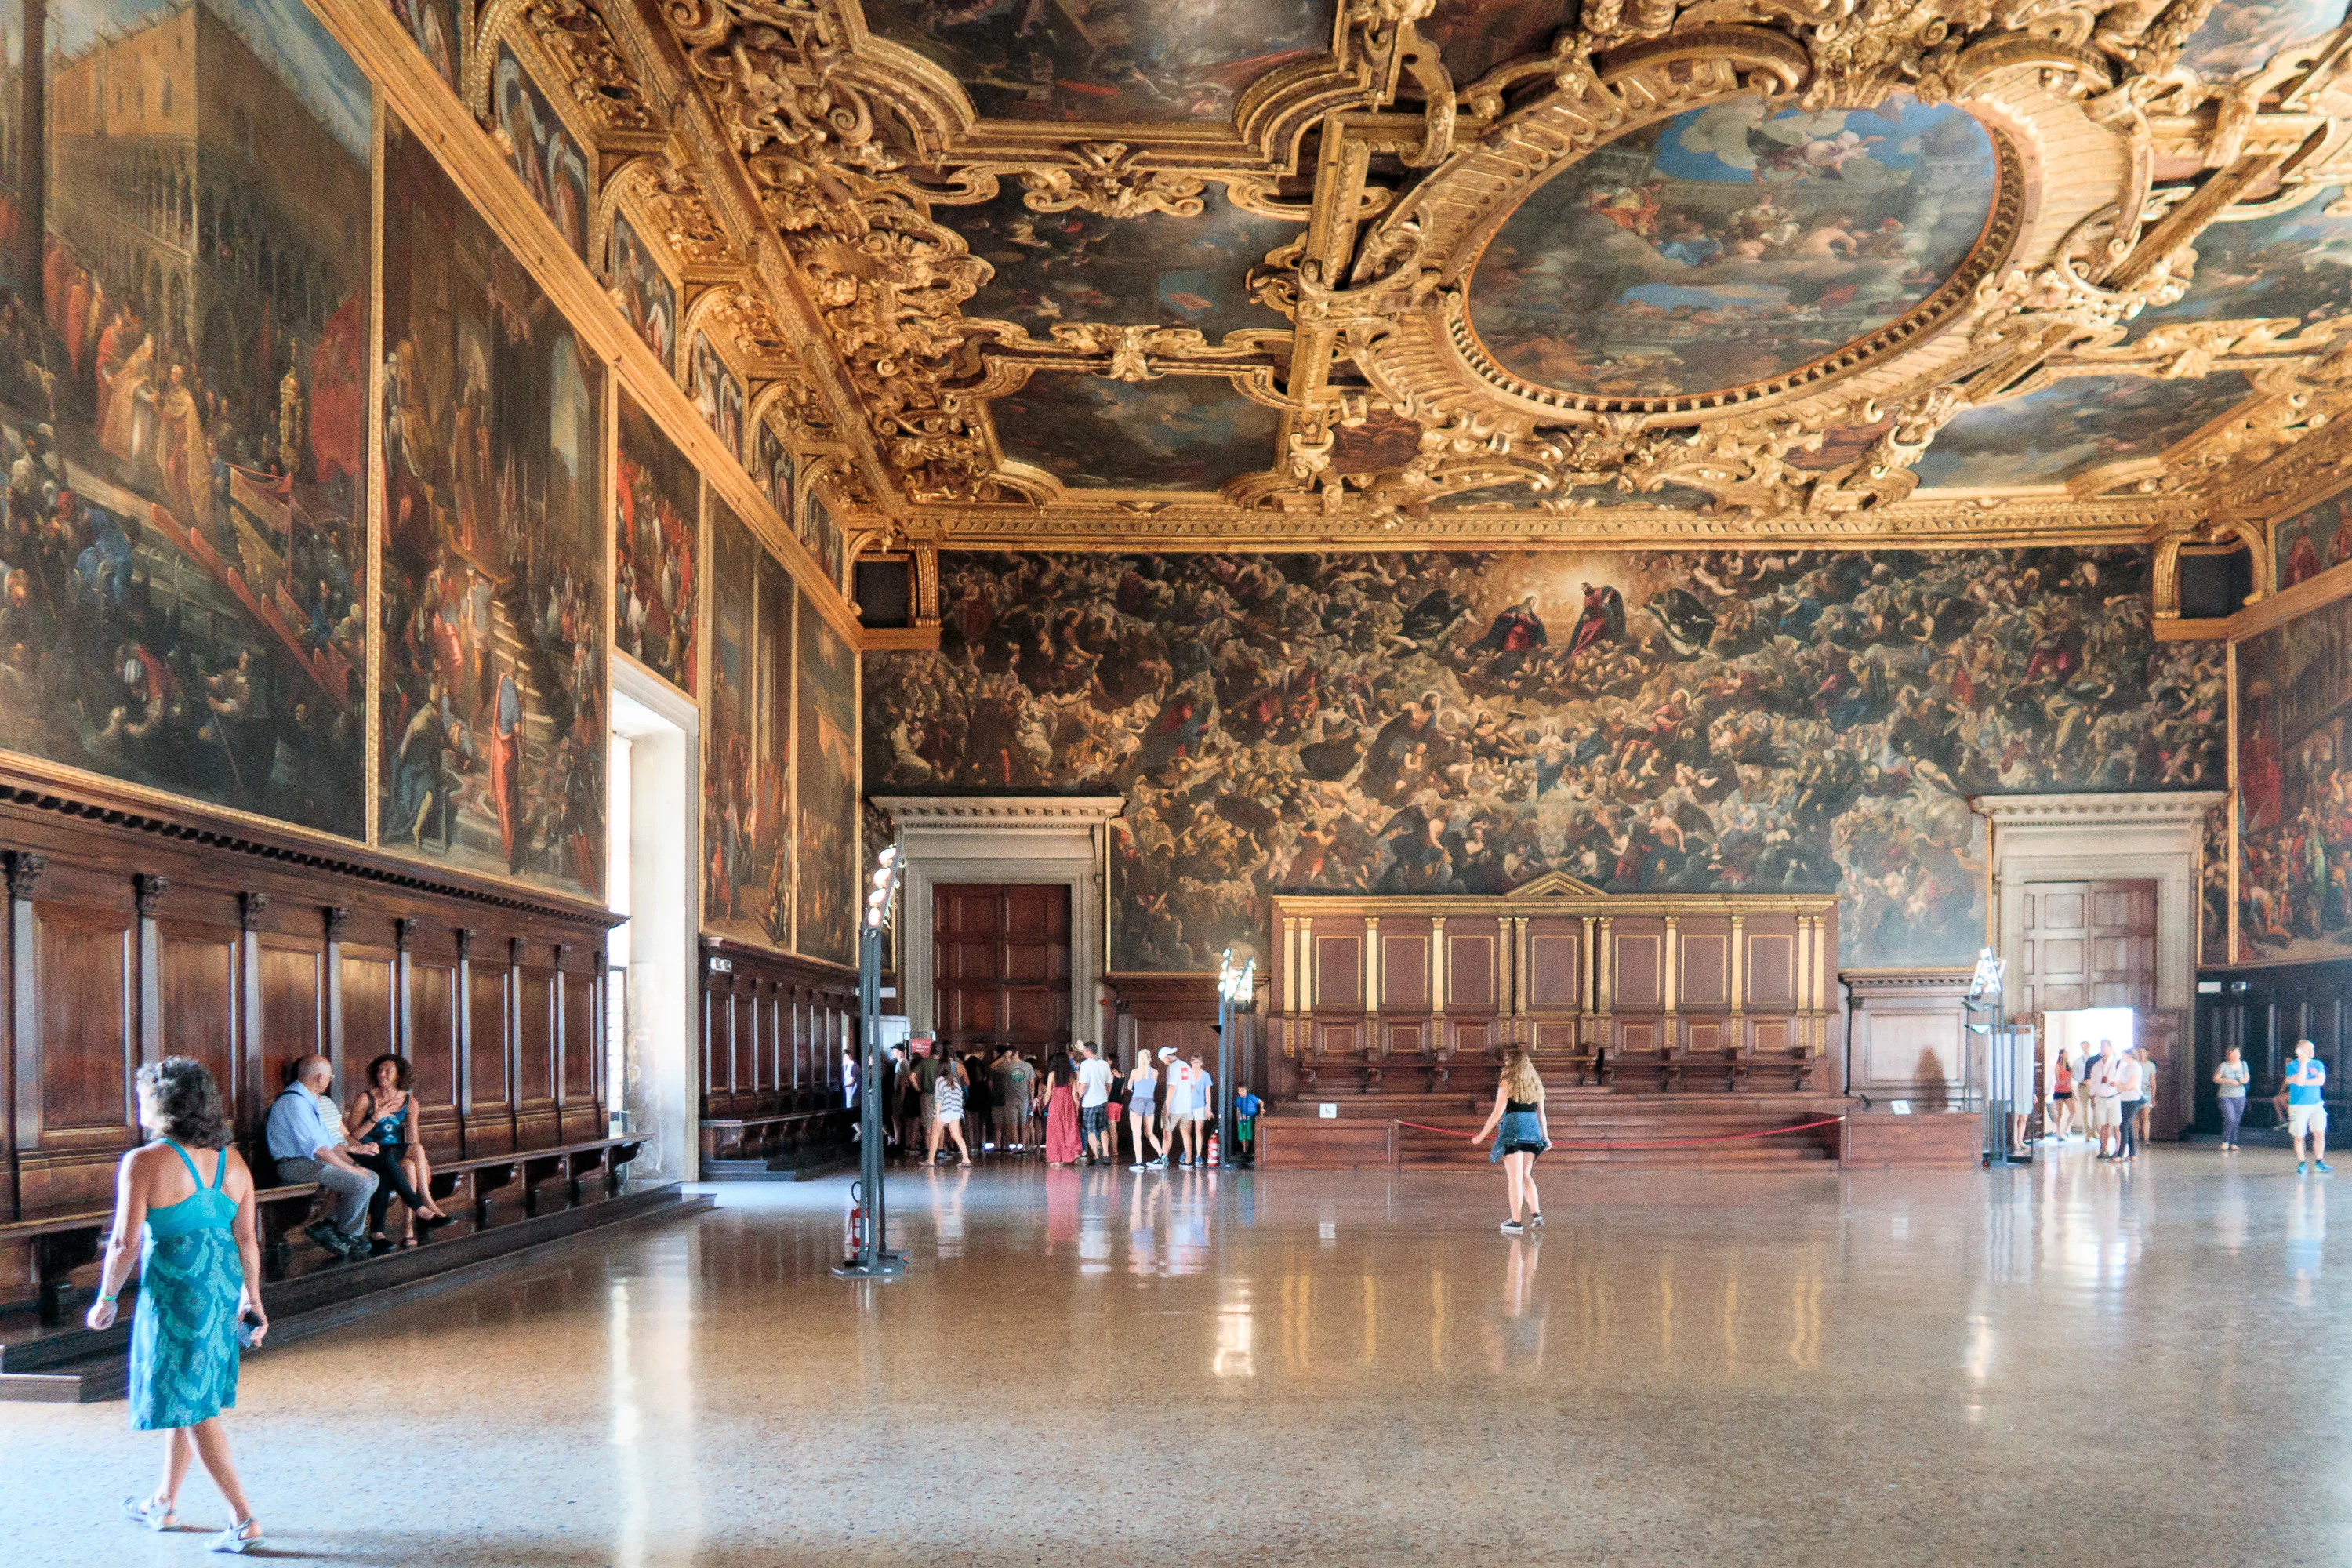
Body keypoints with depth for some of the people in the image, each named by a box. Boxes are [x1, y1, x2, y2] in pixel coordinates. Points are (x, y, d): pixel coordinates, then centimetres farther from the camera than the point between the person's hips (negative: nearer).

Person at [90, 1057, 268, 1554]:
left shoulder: (144, 1162, -13)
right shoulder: (232, 1161, 4)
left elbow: (125, 1242, -14)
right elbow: (246, 1239, 7)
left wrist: (107, 1298, 0)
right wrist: (252, 1297, 15)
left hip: (175, 1288, -7)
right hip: (224, 1287, 7)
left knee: (192, 1408, 1)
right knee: (187, 1396, 21)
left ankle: (245, 1520, -2)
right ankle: (164, 1503, 35)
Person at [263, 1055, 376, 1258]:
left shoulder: (310, 1100, 17)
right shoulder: (294, 1102, -17)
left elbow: (330, 1140, 18)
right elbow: (317, 1148, -22)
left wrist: (352, 1163, 5)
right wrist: (351, 1170, -17)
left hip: (311, 1160, 11)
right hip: (296, 1164, -11)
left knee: (372, 1177, 2)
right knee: (361, 1184, -21)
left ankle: (329, 1226, 1)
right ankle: (343, 1234, 0)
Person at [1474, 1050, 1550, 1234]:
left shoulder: (1507, 1084, -3)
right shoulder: (1536, 1085, 13)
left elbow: (1497, 1113, -6)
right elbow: (1541, 1114, 16)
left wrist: (1482, 1135, -1)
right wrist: (1546, 1136, 27)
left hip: (1513, 1129, -5)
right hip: (1533, 1130, 5)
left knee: (1515, 1178, -3)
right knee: (1526, 1175, 17)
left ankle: (1517, 1223, -3)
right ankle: (1536, 1213, 4)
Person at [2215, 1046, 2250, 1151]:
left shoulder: (2243, 1064, 5)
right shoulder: (2224, 1066, -8)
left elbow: (2247, 1076, 17)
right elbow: (2216, 1079, -6)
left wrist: (2246, 1080, -7)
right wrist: (2229, 1081, -19)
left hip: (2239, 1096, 5)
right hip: (2225, 1096, -5)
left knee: (2237, 1121, 8)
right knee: (2230, 1119, -17)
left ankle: (2233, 1144, 19)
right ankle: (2225, 1143, -4)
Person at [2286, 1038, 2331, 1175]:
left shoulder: (2318, 1064, 8)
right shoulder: (2292, 1066, -3)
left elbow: (2321, 1081, -8)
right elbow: (2300, 1081, -19)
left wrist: (2300, 1081, -11)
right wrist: (2303, 1062, -16)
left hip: (2316, 1104, 3)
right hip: (2298, 1105, -3)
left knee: (2320, 1133, -4)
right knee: (2299, 1136, 0)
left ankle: (2319, 1162, 5)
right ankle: (2302, 1164, 10)